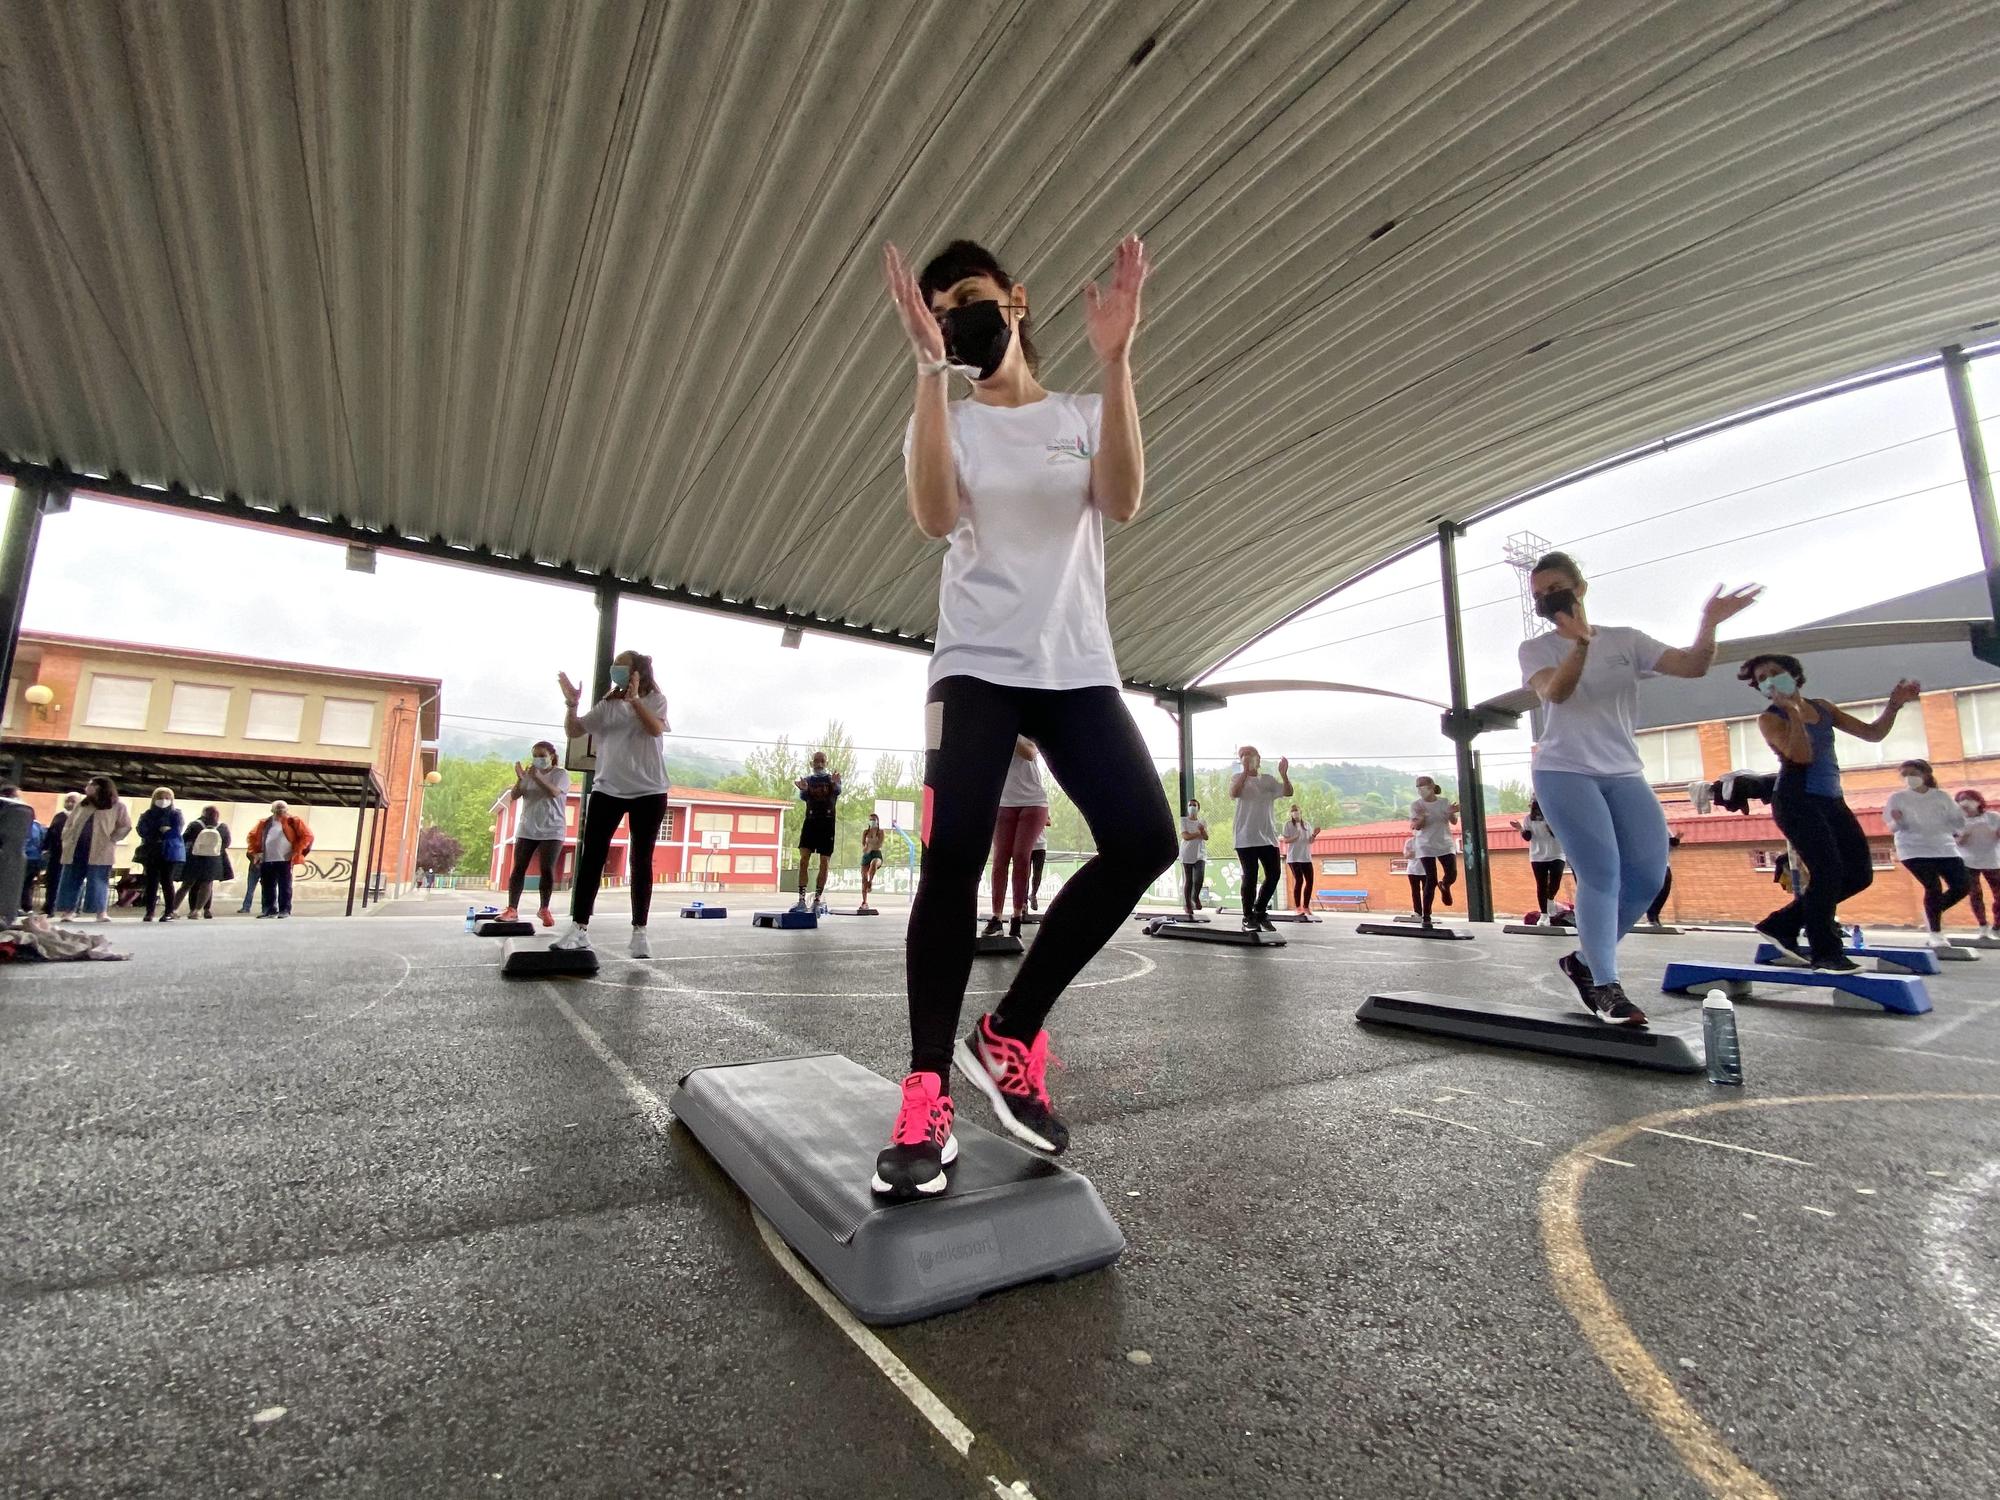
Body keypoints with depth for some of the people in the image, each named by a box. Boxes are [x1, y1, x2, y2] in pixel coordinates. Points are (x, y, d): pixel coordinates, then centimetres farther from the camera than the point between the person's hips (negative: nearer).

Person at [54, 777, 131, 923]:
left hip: (100, 851, -5)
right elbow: (69, 824, 18)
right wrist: (67, 841, 5)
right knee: (71, 881, 4)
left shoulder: (116, 806, 3)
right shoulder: (82, 805, 17)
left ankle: (102, 912, -2)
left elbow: (125, 826, 0)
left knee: (98, 882, -3)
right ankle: (67, 911, 8)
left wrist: (110, 840, -8)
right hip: (76, 849, 5)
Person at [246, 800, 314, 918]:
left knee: (284, 886, -2)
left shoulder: (293, 822, 0)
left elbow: (307, 836, -5)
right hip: (266, 860, 4)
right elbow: (253, 836, 21)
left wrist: (296, 851, -9)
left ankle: (285, 910, 2)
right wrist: (254, 852, 11)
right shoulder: (264, 823, 11)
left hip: (284, 860, -4)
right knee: (267, 886, 8)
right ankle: (269, 909, 17)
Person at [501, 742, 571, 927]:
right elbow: (513, 797, 3)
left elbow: (554, 792, -19)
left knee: (547, 870, -6)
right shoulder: (528, 773, 9)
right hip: (527, 830, 4)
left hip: (552, 831, -4)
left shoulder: (560, 774, -1)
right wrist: (520, 778, -13)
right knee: (518, 868, -1)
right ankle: (512, 909, 1)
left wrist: (536, 777, -28)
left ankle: (545, 909, 7)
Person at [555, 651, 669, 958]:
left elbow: (655, 728, -16)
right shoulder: (607, 704, 11)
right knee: (591, 857, -2)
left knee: (641, 861, 2)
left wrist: (634, 699, -23)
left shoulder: (655, 699, 3)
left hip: (648, 791, -3)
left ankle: (639, 932, 7)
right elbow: (574, 732, 6)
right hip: (607, 789, 3)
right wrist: (571, 703, -9)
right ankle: (579, 929, 3)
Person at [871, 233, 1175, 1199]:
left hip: (1077, 667, 2)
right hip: (976, 666, -1)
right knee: (953, 860, -19)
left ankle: (1009, 1035, -1)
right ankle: (926, 1097, -7)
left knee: (1144, 840, -16)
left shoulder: (1084, 415, 15)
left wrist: (1114, 363, -15)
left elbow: (1122, 501, -8)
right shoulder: (946, 423, 12)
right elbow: (935, 518, -12)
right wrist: (930, 369, -16)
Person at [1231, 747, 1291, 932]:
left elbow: (1288, 792, 0)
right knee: (1250, 877, -4)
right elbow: (1234, 793, -19)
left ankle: (1260, 911, 22)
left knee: (1273, 875, 3)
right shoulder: (1238, 778, 2)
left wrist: (1284, 774, -16)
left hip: (1268, 837, 4)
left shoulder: (1268, 779, 12)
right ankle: (1248, 916, 8)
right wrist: (1245, 771, -22)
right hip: (1246, 838, -4)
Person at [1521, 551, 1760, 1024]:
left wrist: (1709, 624, -17)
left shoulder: (1625, 639, 9)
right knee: (1601, 874, -13)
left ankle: (1586, 960, 18)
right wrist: (1580, 644, -34)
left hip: (1624, 774, 4)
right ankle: (1605, 987, -4)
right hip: (1564, 772, -4)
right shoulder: (1536, 648, 1)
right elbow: (1554, 691, -18)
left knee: (1647, 877, 0)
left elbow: (1692, 666, 1)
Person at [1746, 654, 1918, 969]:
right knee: (1828, 870, -16)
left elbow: (1872, 733, 17)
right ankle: (1824, 952, -7)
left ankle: (1783, 923, 12)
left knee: (1860, 874, 7)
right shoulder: (1770, 719, -5)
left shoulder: (1822, 707, 14)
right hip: (1797, 800, -7)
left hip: (1831, 800, 7)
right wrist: (1793, 710, -20)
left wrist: (1894, 705, 3)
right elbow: (1802, 756, -18)